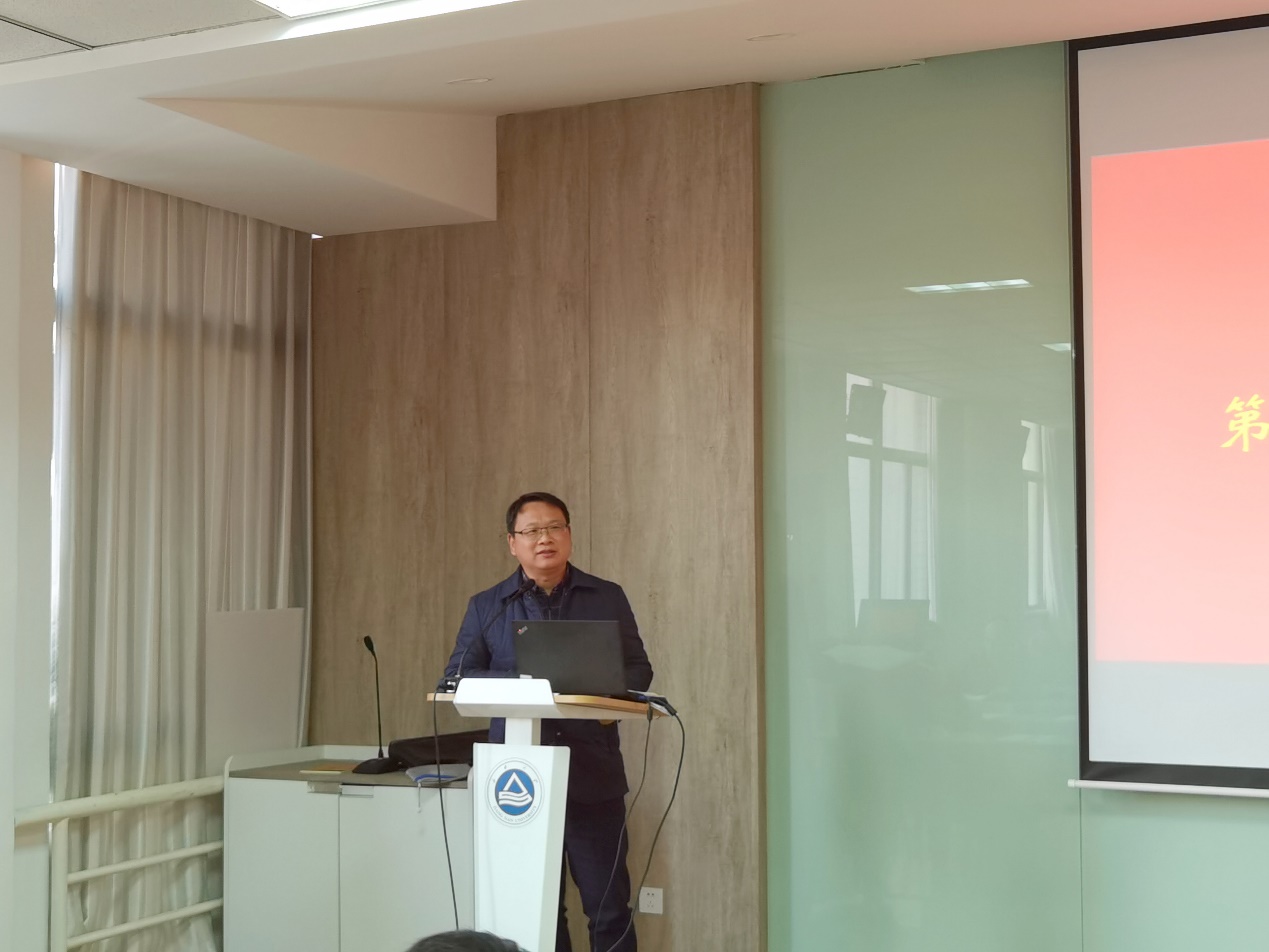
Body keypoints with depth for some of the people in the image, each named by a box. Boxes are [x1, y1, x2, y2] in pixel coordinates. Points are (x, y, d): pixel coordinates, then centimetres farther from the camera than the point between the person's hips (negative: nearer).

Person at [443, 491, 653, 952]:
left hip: (593, 774, 0)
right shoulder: (486, 607, 8)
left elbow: (638, 670, 10)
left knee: (608, 904, 1)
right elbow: (456, 678, 3)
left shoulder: (608, 598, 9)